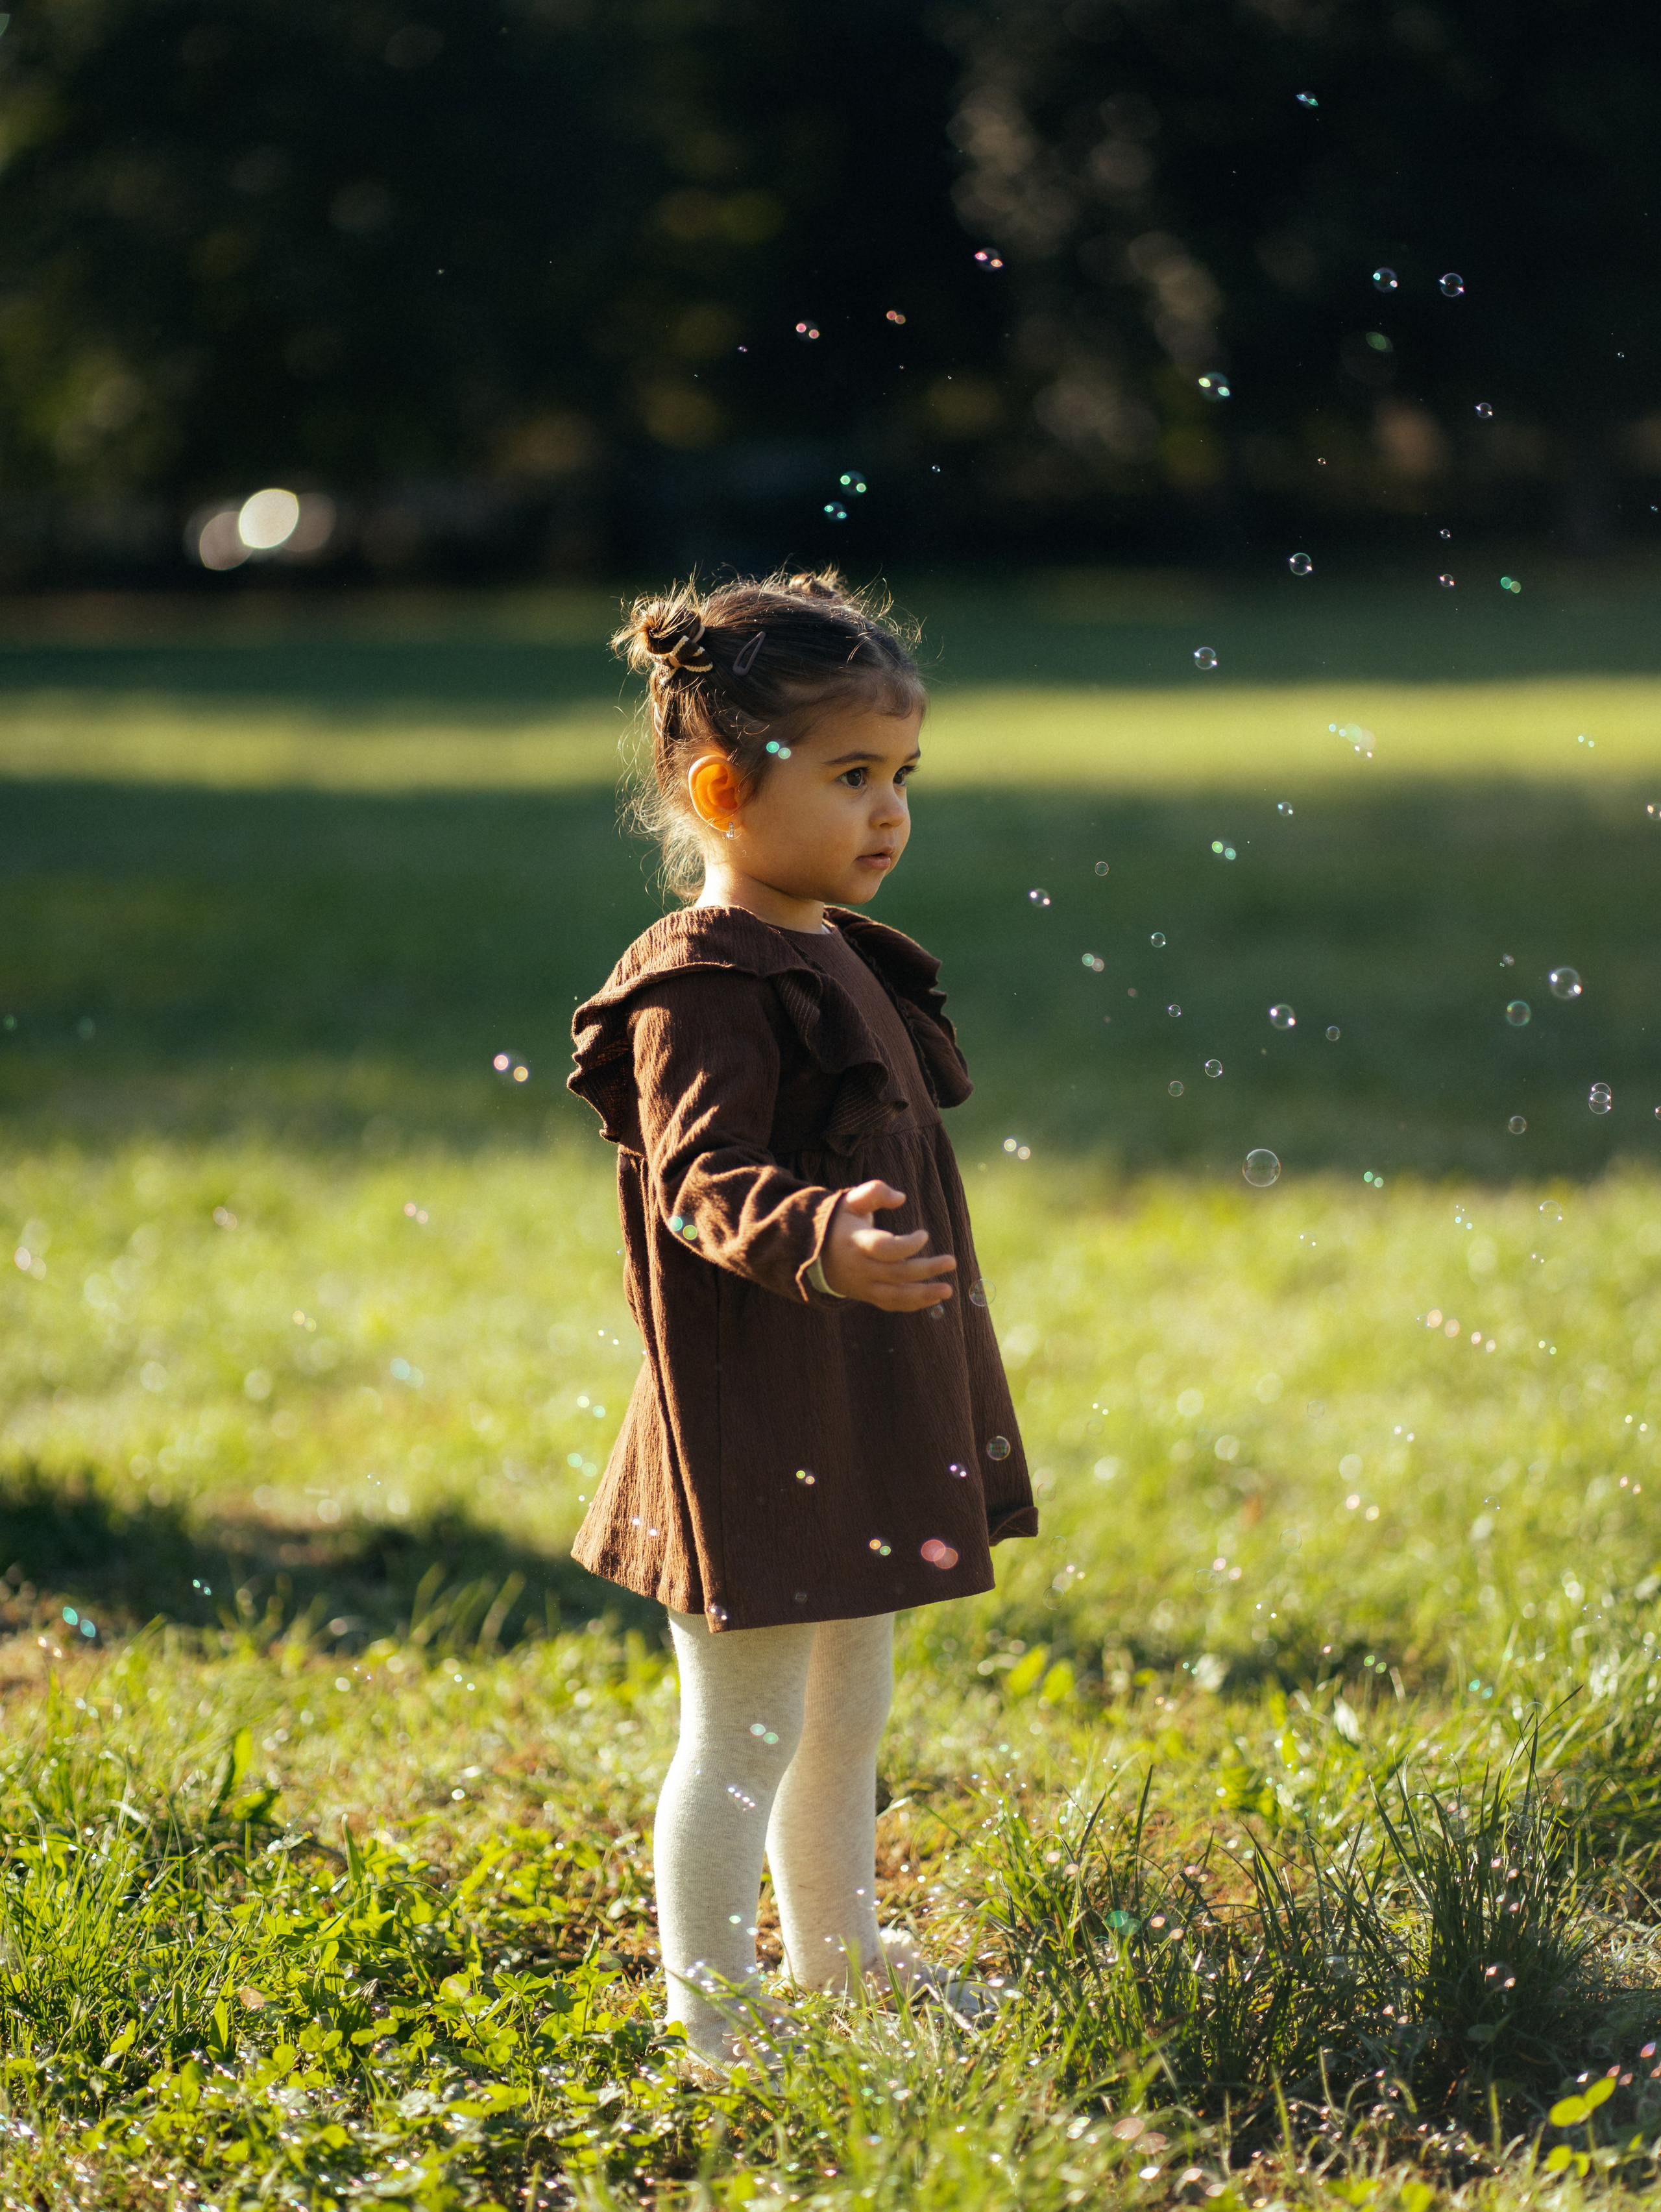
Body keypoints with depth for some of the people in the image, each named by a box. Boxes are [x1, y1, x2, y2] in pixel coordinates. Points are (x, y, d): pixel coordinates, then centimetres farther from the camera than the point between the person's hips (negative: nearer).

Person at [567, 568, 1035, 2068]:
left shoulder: (837, 959, 13)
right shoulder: (703, 988, -18)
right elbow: (701, 1180, -29)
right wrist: (817, 1242, -46)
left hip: (867, 1413, 10)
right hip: (759, 1422, -10)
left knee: (850, 1709, 23)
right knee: (747, 1726, -1)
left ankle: (835, 1950, 39)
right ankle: (708, 2007, 9)